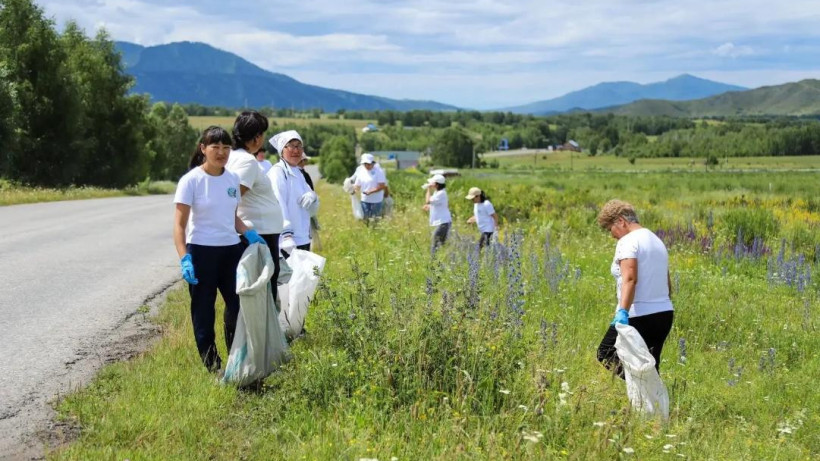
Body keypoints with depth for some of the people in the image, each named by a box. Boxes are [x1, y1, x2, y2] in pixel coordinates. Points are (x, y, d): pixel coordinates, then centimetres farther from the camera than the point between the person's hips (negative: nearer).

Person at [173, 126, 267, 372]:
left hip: (231, 250, 6)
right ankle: (212, 365, 14)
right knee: (203, 312, 4)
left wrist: (248, 233, 1)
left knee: (239, 305, 11)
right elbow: (179, 225, -11)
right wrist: (184, 259, -21)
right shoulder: (191, 180, -10)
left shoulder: (233, 179, 7)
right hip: (202, 251, -5)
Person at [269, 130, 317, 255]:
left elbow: (313, 209, 17)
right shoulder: (277, 172, -8)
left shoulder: (298, 173, 18)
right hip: (287, 242, -9)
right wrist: (286, 234, -30)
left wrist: (312, 198, -6)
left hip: (303, 239, 9)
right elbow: (278, 206, -20)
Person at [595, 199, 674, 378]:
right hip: (665, 314, 9)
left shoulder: (628, 241, -9)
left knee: (606, 353, 0)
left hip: (638, 316, -9)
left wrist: (623, 312, -33)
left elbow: (630, 278, -25)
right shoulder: (657, 241, 20)